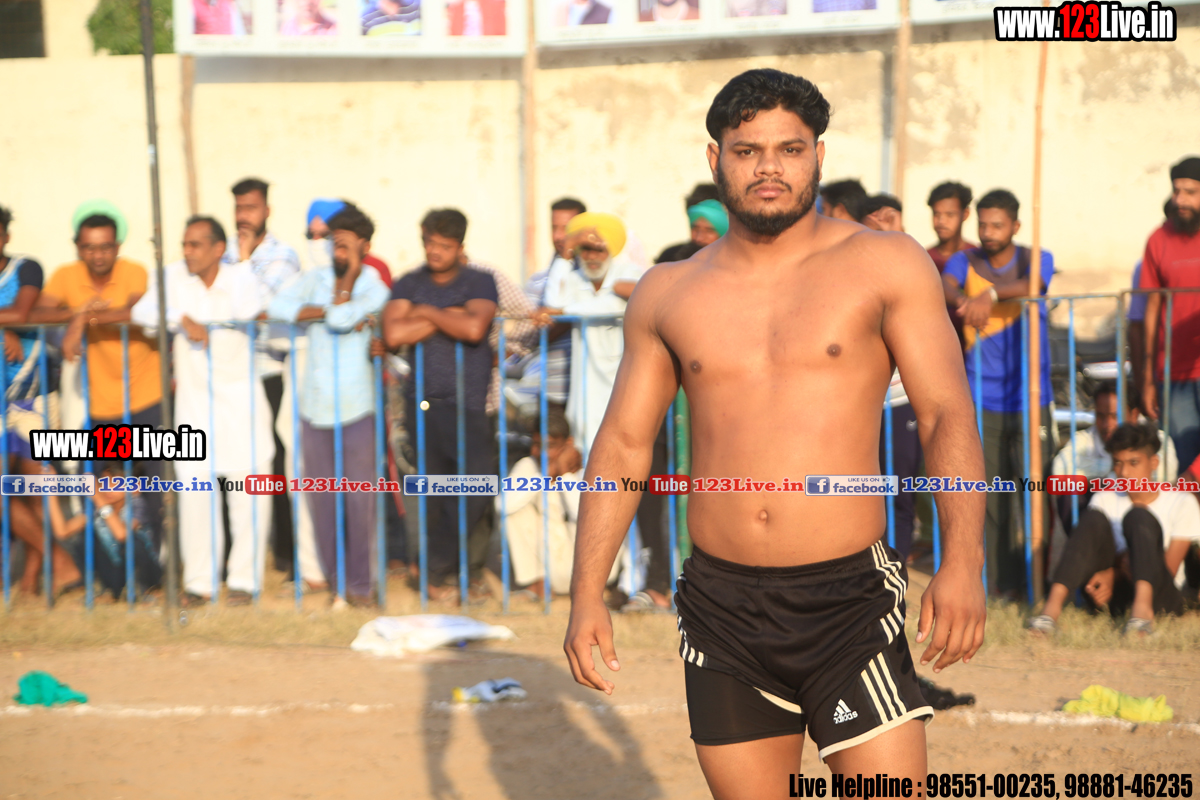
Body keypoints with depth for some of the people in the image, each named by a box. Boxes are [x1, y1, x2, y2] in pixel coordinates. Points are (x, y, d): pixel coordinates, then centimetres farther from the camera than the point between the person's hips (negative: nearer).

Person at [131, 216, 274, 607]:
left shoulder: (241, 274, -2)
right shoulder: (174, 276, 3)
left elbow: (248, 308, -23)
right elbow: (142, 312, -9)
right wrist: (182, 319, -22)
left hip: (241, 397, -2)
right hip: (193, 397, 2)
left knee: (249, 492, -3)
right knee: (194, 489, -1)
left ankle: (245, 579, 6)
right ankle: (199, 581, 6)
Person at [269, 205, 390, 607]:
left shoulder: (375, 289, -1)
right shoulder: (316, 279, 8)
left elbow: (341, 320, -19)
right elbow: (278, 306, -10)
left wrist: (349, 277, -6)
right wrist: (333, 313, -14)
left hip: (357, 407, -3)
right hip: (315, 404, 3)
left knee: (359, 495, -3)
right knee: (320, 495, 7)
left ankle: (359, 581, 5)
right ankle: (331, 576, 18)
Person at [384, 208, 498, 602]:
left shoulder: (480, 283, 2)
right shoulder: (408, 284, 9)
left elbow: (475, 328, -17)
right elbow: (393, 334, -9)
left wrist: (427, 313, -6)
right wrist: (449, 316, -7)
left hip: (468, 403, -2)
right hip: (421, 402, 2)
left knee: (475, 487, -12)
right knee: (435, 493, 4)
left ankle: (438, 568, 4)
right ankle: (467, 565, 18)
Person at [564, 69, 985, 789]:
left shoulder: (886, 265, 0)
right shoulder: (669, 294, 10)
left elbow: (948, 413, -6)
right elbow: (624, 444, 14)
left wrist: (962, 559, -20)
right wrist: (588, 593, 5)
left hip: (850, 599, -3)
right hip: (722, 607, 3)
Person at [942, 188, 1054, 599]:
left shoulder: (1036, 259, 3)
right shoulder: (965, 262, 7)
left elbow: (1031, 284, -20)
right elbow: (944, 286, -14)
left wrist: (990, 294, -40)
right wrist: (963, 300, -38)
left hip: (1029, 399, -1)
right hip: (982, 399, 1)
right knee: (990, 495, 0)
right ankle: (1002, 582, 7)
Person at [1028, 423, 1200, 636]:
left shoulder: (1181, 502, 4)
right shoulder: (1105, 500, 14)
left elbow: (1169, 569, -3)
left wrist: (1113, 574, -15)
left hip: (1159, 598, -2)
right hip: (1111, 597, 2)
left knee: (1139, 517, -24)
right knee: (1094, 518, -20)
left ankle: (1142, 606, -50)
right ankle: (1053, 604, -41)